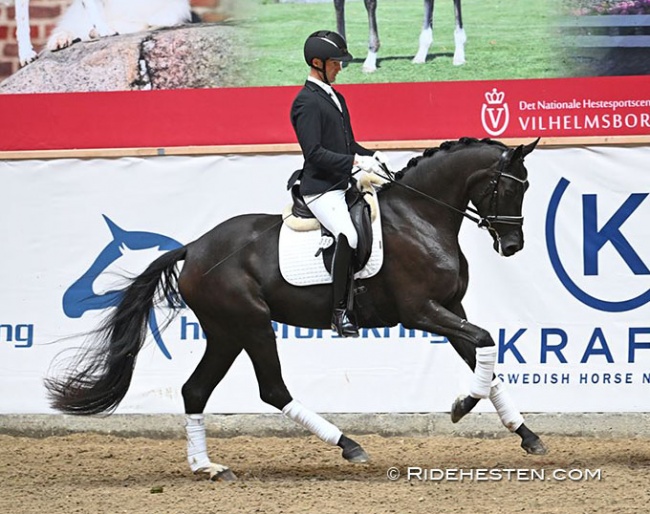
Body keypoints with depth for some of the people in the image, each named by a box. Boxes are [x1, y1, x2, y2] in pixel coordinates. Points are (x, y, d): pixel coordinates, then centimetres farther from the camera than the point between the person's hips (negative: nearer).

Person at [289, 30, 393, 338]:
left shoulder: (336, 98, 18)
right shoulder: (307, 102, -11)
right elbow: (315, 152, -19)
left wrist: (371, 156, 5)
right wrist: (356, 161, -24)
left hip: (344, 185, 10)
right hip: (321, 189, -10)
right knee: (348, 235, -29)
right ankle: (340, 311, -21)